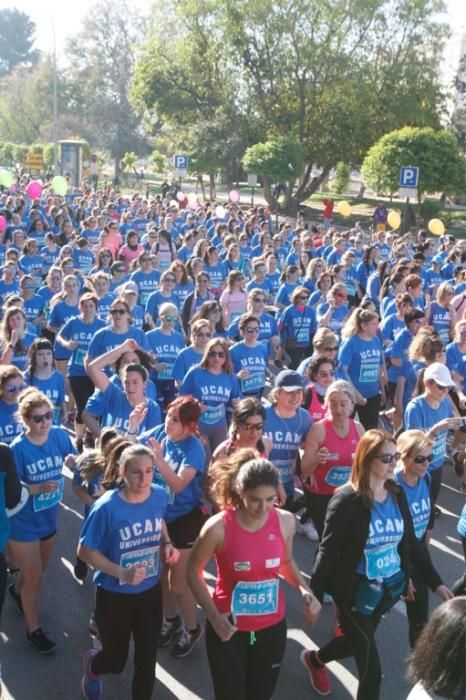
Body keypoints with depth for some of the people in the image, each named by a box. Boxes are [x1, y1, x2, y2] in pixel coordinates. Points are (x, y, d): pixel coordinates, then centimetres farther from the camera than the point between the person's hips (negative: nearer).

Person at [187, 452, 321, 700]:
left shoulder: (285, 521, -11)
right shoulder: (218, 527, -22)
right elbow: (194, 571, -8)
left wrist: (304, 590, -9)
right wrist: (213, 615, -19)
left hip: (272, 626, 3)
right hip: (228, 628, -3)